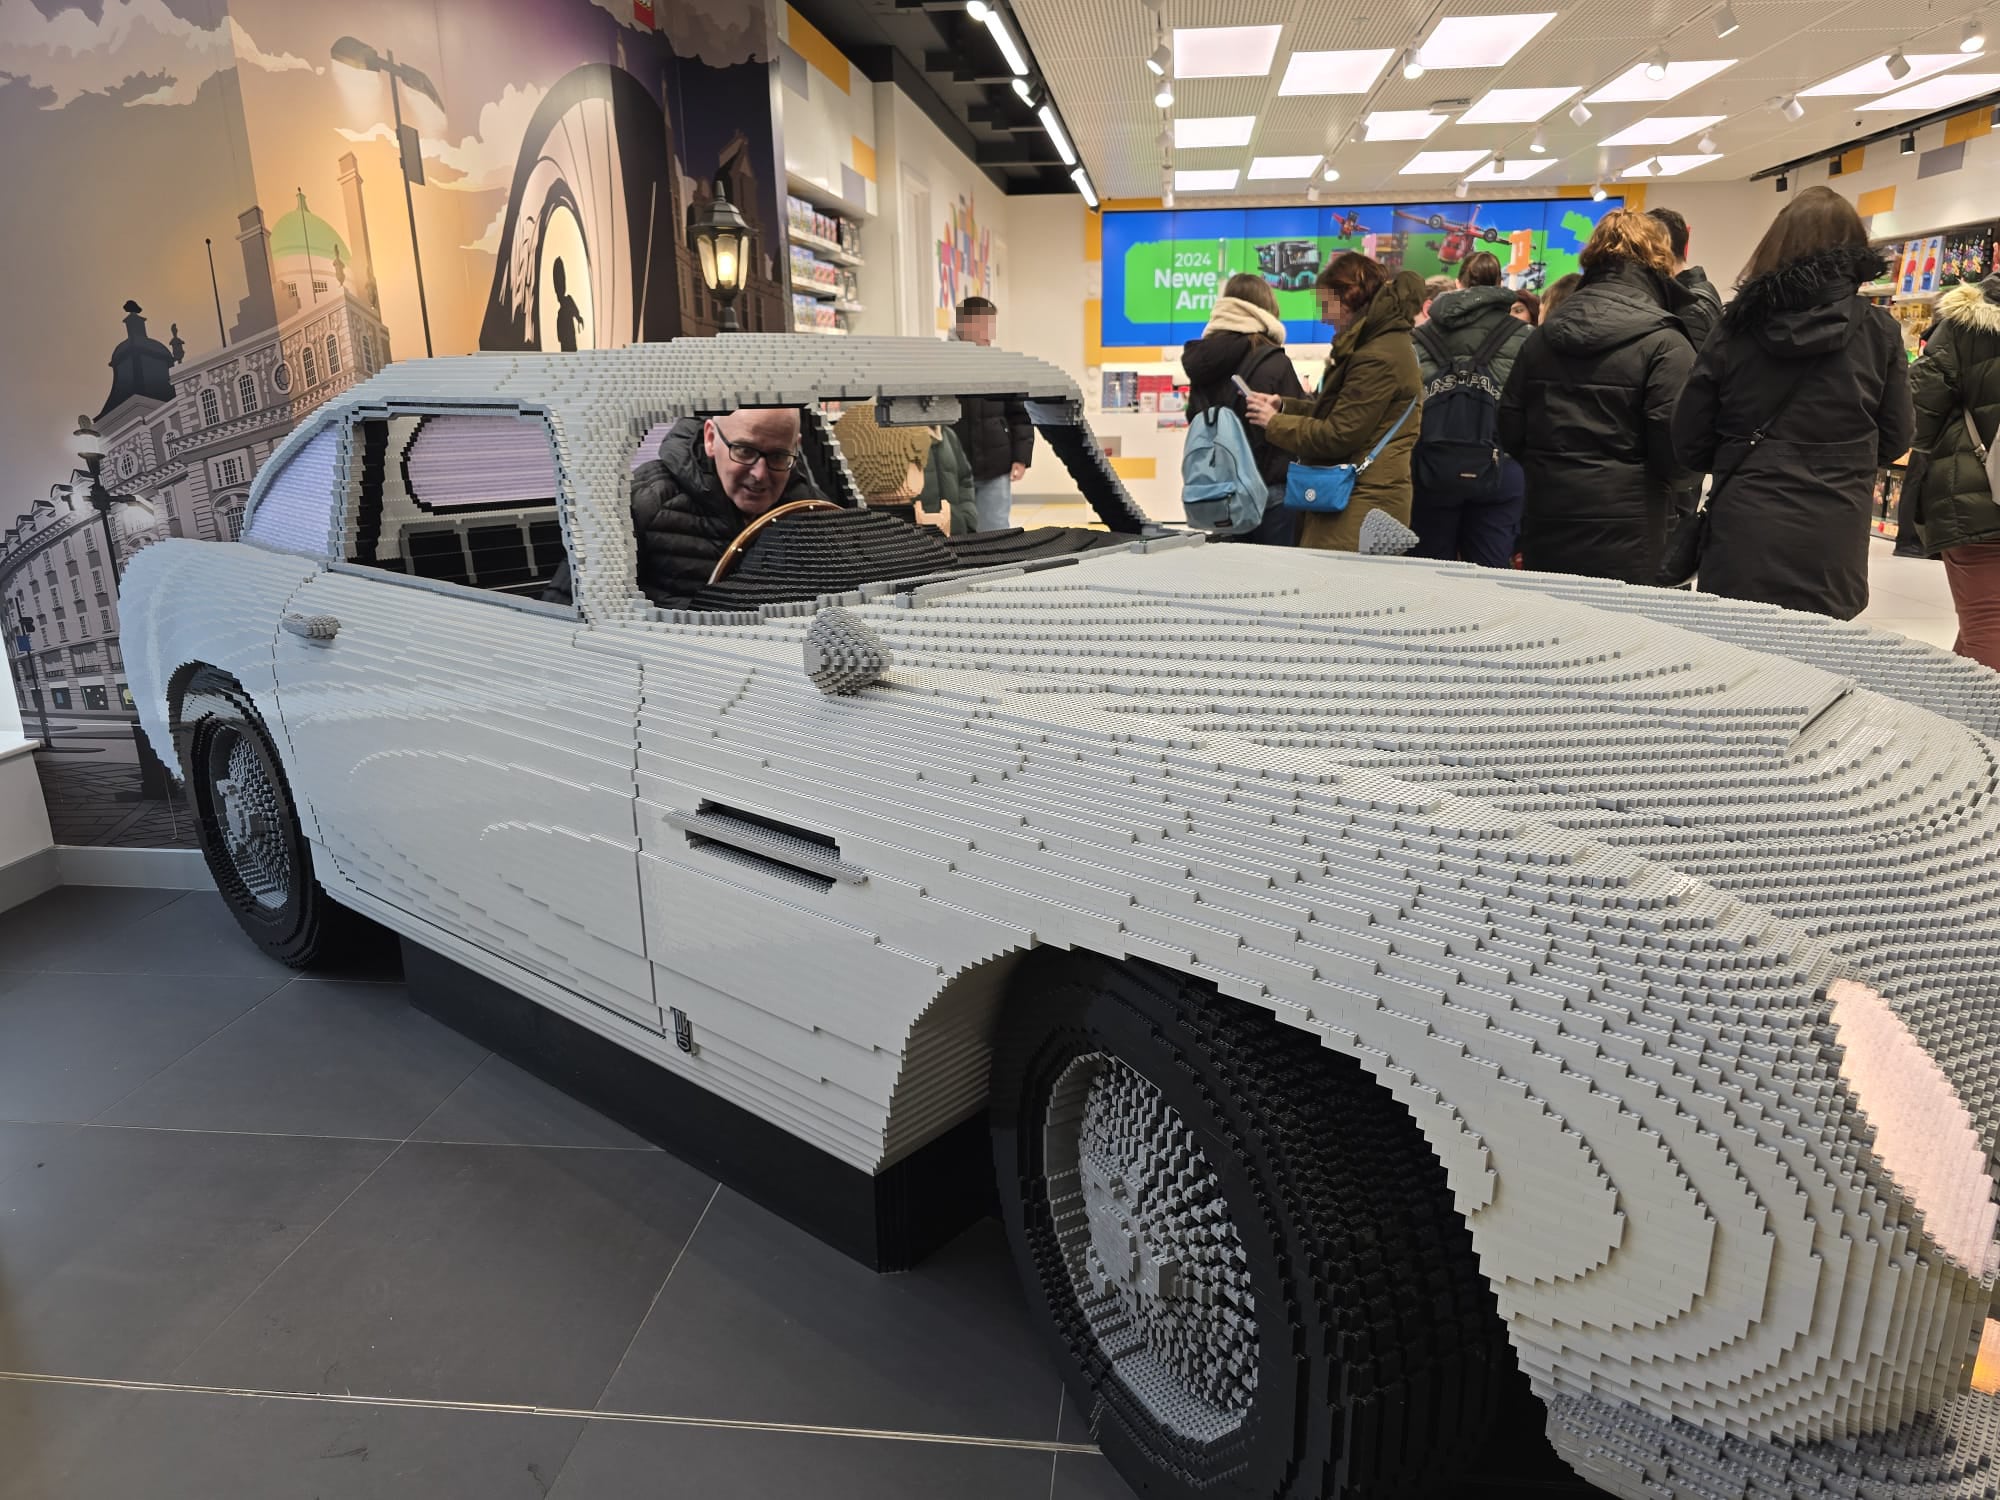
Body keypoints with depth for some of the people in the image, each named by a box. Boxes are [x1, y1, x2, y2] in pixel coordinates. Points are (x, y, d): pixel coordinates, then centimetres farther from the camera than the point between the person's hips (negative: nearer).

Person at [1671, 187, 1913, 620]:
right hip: (1829, 549, 0)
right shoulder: (1879, 331, -1)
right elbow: (1894, 440, 8)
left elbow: (1688, 444, 3)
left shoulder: (1737, 325, -1)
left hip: (1742, 540, 0)